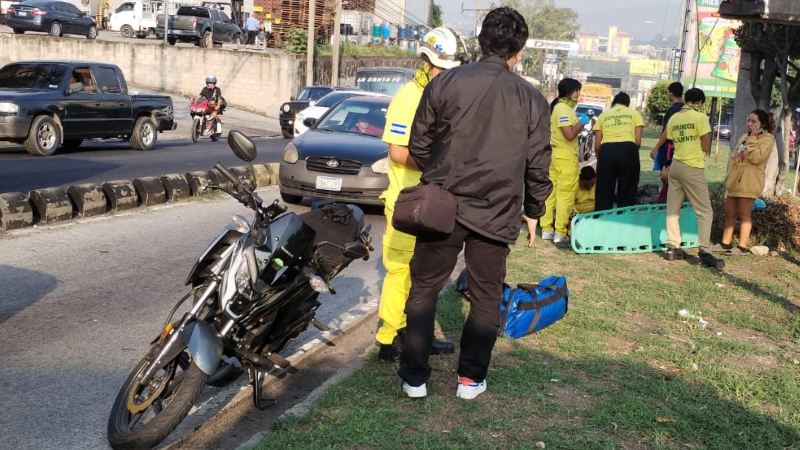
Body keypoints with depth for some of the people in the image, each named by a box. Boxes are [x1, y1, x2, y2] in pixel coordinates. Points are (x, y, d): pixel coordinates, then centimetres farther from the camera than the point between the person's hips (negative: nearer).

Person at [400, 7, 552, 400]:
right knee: (486, 296, 15)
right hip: (497, 213, 1)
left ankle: (415, 377, 15)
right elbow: (538, 165, 2)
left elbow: (418, 146, 1)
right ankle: (470, 377, 19)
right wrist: (533, 211, 16)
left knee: (424, 289, 12)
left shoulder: (444, 83, -5)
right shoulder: (532, 99, -1)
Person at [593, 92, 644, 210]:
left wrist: (600, 160, 27)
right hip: (628, 150, -1)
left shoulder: (604, 115, 21)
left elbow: (597, 145, 13)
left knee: (604, 193, 6)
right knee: (627, 193, 6)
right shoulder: (634, 113, 19)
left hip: (606, 151, 1)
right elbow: (638, 141, 8)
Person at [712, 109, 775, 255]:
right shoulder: (745, 136, 17)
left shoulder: (767, 139, -7)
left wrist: (752, 139, -16)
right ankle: (725, 243, 16)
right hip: (735, 180, 8)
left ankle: (743, 246, 3)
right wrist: (729, 175, 13)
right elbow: (733, 156, 21)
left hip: (748, 182, -8)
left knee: (744, 215, -3)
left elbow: (757, 158, -21)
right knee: (729, 213, 9)